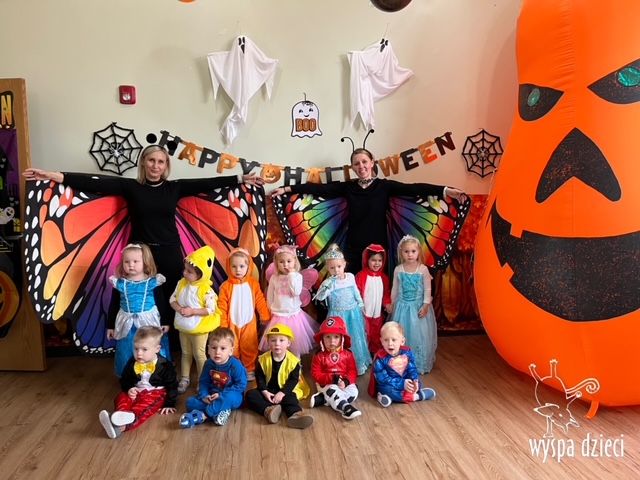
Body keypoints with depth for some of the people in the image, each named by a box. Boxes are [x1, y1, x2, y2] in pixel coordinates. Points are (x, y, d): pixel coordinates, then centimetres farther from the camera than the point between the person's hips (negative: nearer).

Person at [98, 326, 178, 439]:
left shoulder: (164, 365, -10)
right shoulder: (132, 363, 0)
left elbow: (172, 386, -3)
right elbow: (124, 380, 12)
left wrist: (169, 404, -5)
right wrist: (129, 389, -10)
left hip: (156, 393, -5)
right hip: (135, 392, 5)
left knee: (145, 403, -36)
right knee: (122, 397, -25)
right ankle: (121, 416, -58)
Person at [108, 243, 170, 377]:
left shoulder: (153, 282, -7)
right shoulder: (119, 283, -2)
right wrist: (110, 326, 9)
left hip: (149, 322, -2)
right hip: (127, 324, 2)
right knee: (127, 356, 13)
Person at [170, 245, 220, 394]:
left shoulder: (206, 290, -24)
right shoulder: (182, 283, -7)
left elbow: (211, 310, -22)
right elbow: (172, 299, -1)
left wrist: (192, 311, -27)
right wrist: (179, 309, -21)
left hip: (199, 329, -5)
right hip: (182, 327, 5)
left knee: (199, 355, 8)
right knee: (185, 353, 21)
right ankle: (185, 379, 36)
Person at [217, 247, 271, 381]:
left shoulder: (253, 283, -6)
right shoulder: (226, 286, -11)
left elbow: (260, 301, -2)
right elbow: (222, 308, -8)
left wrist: (265, 317, -3)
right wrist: (223, 326, -8)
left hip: (249, 323, 1)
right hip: (232, 324, -1)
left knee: (249, 348, 12)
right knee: (232, 349, 9)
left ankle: (250, 370, 29)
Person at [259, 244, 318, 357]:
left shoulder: (297, 276, -7)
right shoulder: (274, 278, -2)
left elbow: (296, 292, -23)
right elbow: (270, 297, 7)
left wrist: (291, 275, -20)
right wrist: (271, 311, 9)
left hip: (294, 315, -1)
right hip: (278, 316, 1)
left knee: (295, 343, 10)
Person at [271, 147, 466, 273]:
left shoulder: (384, 185, -3)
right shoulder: (348, 187, 4)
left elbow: (413, 188, -13)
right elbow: (319, 188, 0)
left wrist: (446, 191, -24)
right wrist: (287, 189, -4)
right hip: (353, 249, 2)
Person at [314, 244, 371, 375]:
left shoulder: (350, 277, -5)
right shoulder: (328, 282, -17)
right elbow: (319, 297, -27)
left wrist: (360, 304, 11)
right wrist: (327, 287, -41)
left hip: (353, 312, 4)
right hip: (338, 315, -4)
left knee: (356, 338, 18)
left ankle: (359, 363, 38)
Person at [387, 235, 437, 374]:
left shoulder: (423, 269, -9)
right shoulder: (398, 270, -3)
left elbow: (427, 289, -7)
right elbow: (395, 288, 7)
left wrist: (425, 306, -13)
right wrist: (392, 304, 10)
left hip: (418, 306, -2)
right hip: (402, 306, 2)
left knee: (419, 334, 3)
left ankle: (421, 364, 18)